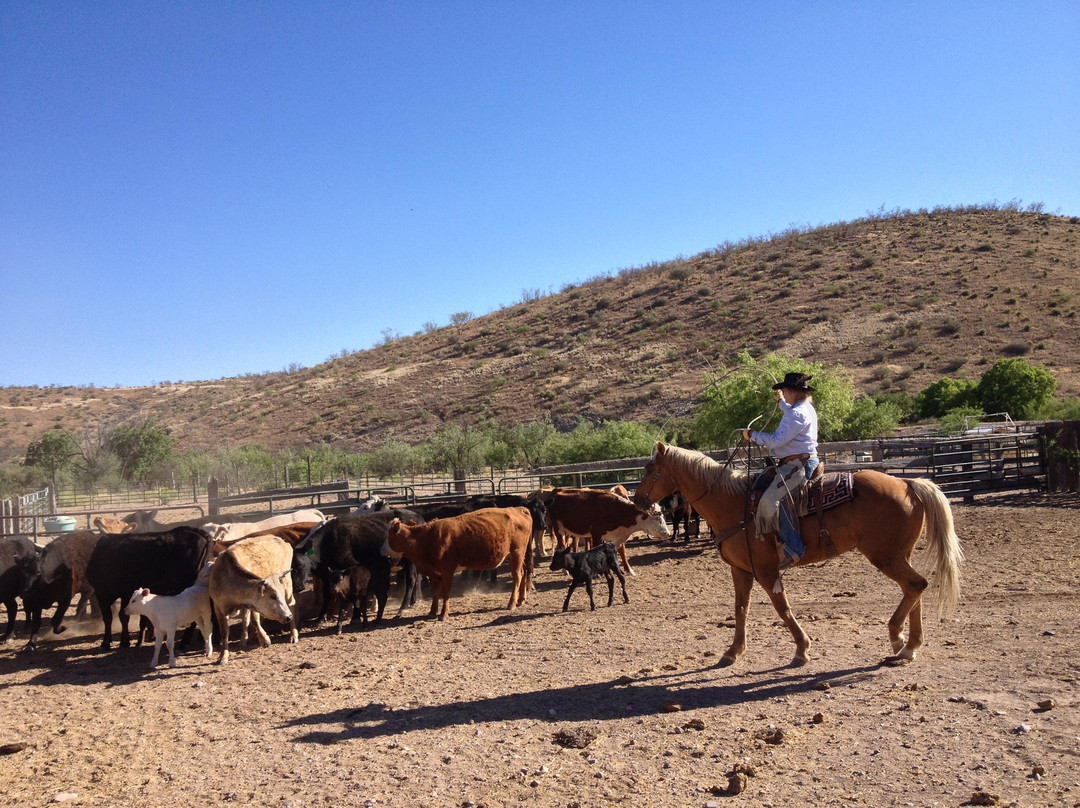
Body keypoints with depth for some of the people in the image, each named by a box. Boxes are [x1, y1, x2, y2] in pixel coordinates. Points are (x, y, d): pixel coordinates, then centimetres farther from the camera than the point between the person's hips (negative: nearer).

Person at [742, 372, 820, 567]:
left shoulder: (796, 414, -17)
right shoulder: (807, 409, 17)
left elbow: (776, 440, -21)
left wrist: (752, 435, -8)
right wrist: (781, 401, 59)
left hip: (797, 464, -12)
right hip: (807, 461, 12)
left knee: (773, 499, -24)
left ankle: (793, 548, -26)